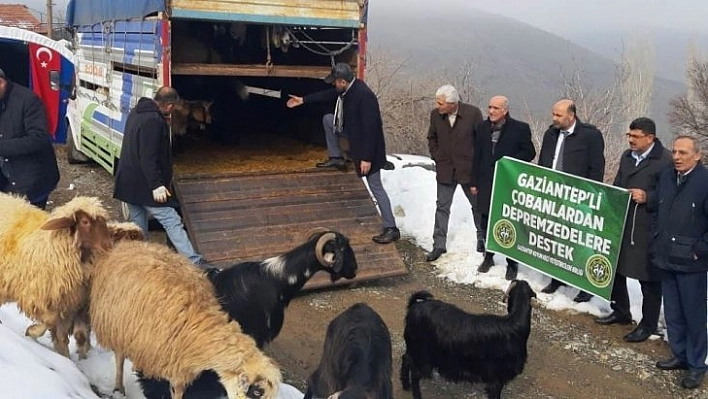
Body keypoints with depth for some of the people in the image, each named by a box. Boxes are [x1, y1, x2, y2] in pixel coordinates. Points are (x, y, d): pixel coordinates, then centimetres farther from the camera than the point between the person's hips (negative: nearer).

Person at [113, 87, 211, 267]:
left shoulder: (136, 113, 13)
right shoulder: (153, 120, -19)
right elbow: (148, 157, -25)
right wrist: (156, 184, -26)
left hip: (129, 183, 10)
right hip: (144, 184, -10)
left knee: (138, 225, 15)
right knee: (172, 222, -9)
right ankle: (195, 262, -10)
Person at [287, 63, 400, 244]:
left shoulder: (364, 96, -31)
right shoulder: (348, 89, -3)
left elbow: (370, 129, -31)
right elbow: (329, 94, 16)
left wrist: (367, 158, -28)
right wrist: (303, 100, 22)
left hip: (367, 146, -10)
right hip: (354, 137, 10)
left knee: (376, 186, -6)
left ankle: (391, 228, -1)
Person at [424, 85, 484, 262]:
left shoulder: (473, 113, -16)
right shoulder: (435, 115, -6)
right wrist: (437, 157, 2)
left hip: (469, 169, -2)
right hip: (445, 170, 2)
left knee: (478, 205, 15)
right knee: (442, 207, 6)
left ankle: (482, 239, 35)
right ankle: (439, 245, 15)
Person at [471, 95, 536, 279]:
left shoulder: (520, 128, -5)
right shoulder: (482, 128, 7)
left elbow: (529, 153, -1)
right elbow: (477, 156, 9)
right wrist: (474, 181, 9)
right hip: (486, 183, 4)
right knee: (486, 223, 13)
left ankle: (512, 263, 15)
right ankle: (488, 256, 30)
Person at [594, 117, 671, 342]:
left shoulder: (664, 160, -11)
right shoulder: (627, 156, 13)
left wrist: (647, 198, -22)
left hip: (647, 229, -8)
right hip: (621, 224, 8)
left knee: (648, 277, 4)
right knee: (615, 269, 17)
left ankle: (648, 324, 19)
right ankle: (621, 312, 36)